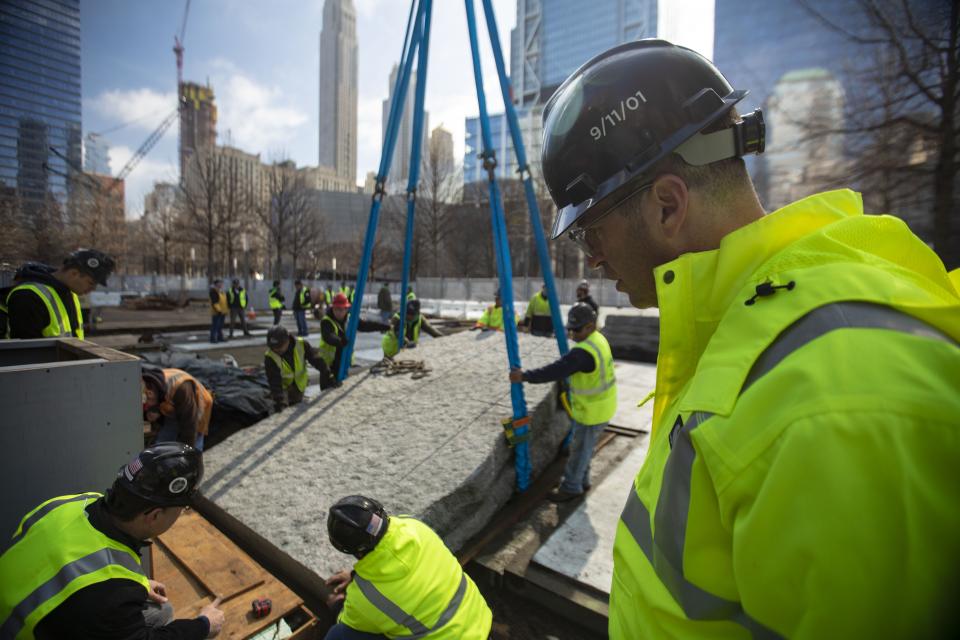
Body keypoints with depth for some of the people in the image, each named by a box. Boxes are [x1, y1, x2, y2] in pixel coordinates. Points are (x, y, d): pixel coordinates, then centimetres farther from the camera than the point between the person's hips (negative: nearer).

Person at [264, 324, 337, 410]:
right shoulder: (269, 357, -27)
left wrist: (328, 377, -11)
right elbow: (274, 382, -29)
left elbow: (317, 360, -13)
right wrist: (279, 401, -39)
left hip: (299, 386, 3)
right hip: (283, 389, -2)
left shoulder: (301, 344, -23)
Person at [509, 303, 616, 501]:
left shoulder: (584, 351, -31)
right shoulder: (598, 339, 1)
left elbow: (556, 371, -35)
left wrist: (524, 376, -31)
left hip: (592, 411, -9)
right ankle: (582, 481, 39)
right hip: (597, 405, 9)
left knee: (579, 449, 9)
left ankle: (571, 487, 27)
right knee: (583, 447, 23)